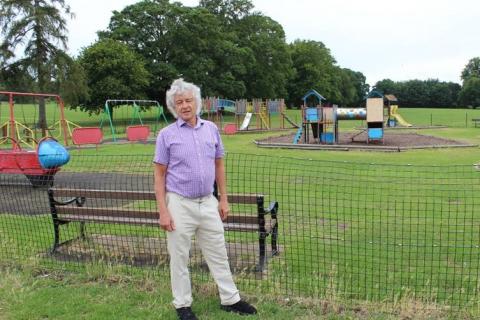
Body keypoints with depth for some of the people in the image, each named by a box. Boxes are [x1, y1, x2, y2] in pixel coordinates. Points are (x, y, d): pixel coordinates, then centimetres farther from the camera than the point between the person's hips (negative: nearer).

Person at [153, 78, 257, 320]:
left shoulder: (211, 129, 4)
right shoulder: (167, 134, -6)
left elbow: (218, 165, 11)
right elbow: (160, 175, -5)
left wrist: (223, 199, 8)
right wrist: (163, 211, -10)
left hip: (208, 203, 3)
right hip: (180, 204, -3)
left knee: (218, 254, 13)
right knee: (179, 257, 8)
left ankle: (230, 299, 27)